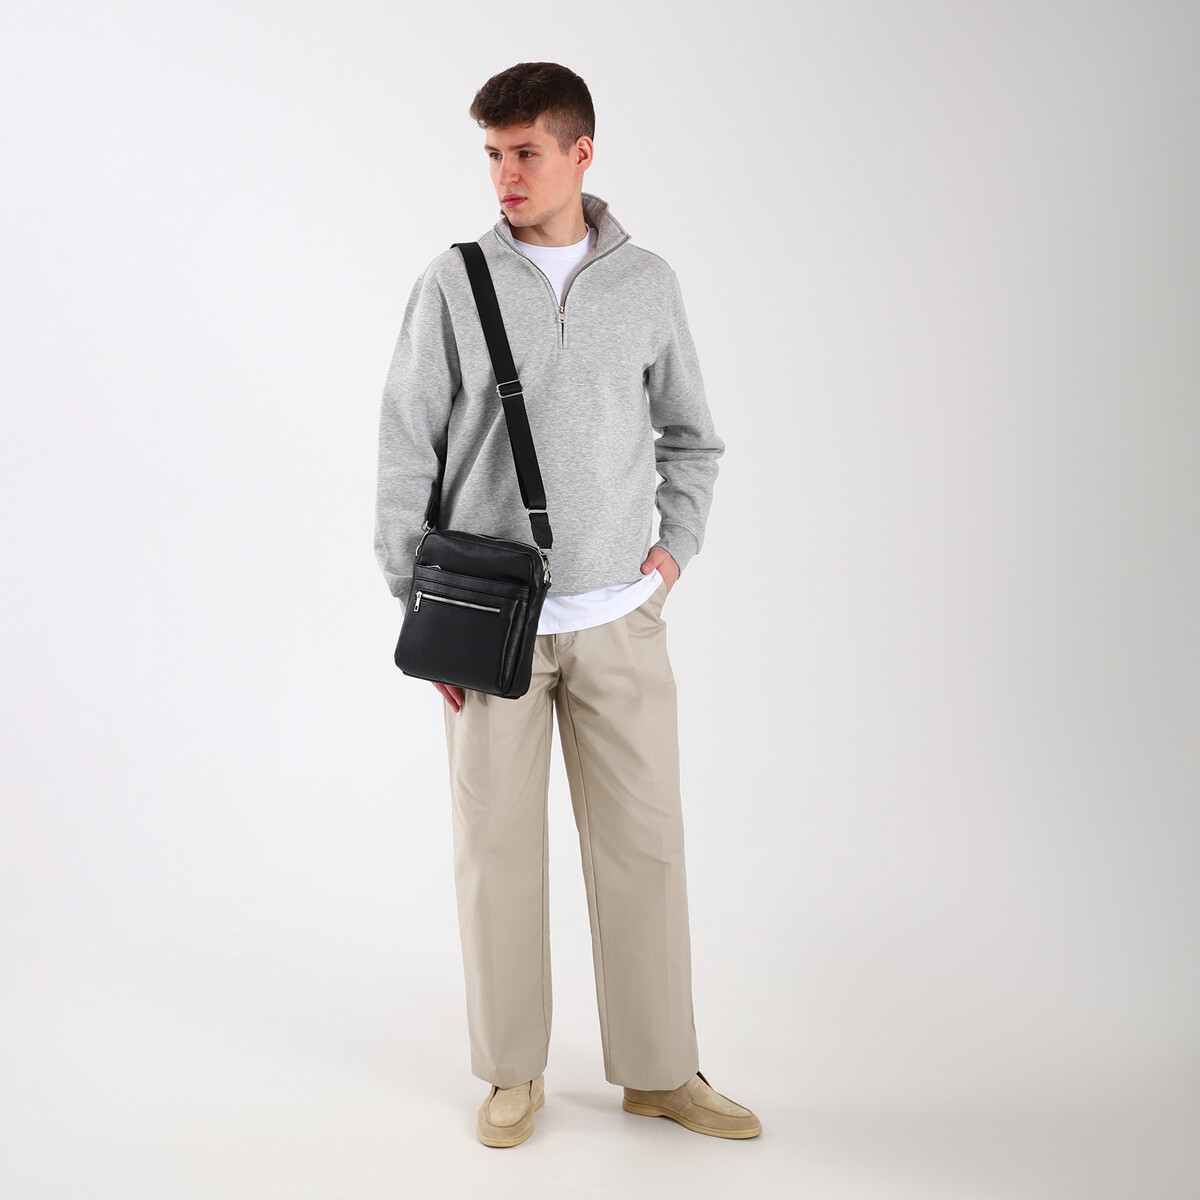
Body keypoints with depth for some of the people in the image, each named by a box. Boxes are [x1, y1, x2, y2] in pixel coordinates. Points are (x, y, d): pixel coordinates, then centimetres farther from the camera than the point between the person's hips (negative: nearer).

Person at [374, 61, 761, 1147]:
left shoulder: (647, 283, 6)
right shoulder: (453, 284, 0)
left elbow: (692, 435, 17)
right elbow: (407, 453, 1)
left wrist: (674, 546, 5)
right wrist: (419, 609, -2)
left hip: (619, 618, 2)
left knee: (644, 841, 5)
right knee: (497, 844, 5)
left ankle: (661, 1069, 20)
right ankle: (513, 1073, 21)